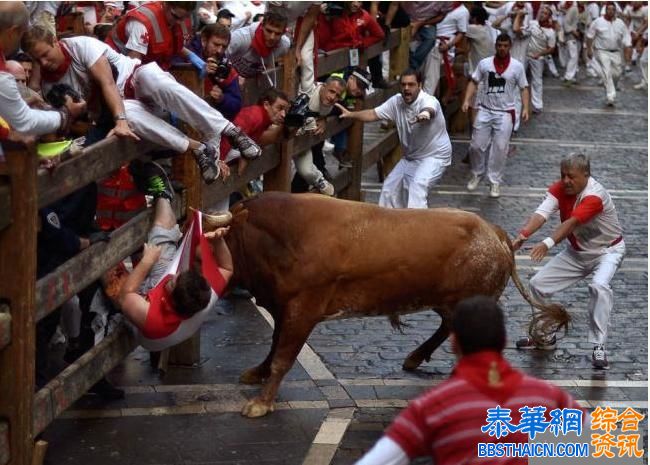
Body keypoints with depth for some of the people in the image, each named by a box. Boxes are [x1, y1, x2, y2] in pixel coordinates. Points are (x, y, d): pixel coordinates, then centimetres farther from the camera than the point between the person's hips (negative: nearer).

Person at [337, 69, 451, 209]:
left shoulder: (428, 101, -27)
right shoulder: (396, 101, -7)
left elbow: (429, 110, -52)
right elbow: (373, 114, -6)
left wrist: (425, 114, -76)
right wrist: (350, 114, -21)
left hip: (435, 156, -7)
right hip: (410, 157, 8)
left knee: (418, 186, -31)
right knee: (390, 187, 12)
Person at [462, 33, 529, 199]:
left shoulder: (517, 66, -3)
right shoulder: (484, 63, 0)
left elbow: (523, 88, 2)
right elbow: (473, 82, 5)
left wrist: (525, 108, -9)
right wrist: (467, 100, -8)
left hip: (505, 113, -1)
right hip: (485, 110, 1)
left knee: (500, 148, -2)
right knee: (477, 145, 3)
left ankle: (495, 182, 9)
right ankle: (476, 174, 26)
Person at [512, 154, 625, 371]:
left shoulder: (594, 196, -31)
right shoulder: (560, 188, -13)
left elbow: (571, 223, -45)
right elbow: (542, 213, -28)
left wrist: (548, 243, -60)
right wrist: (522, 236, -46)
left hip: (607, 250, -7)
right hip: (577, 251, 7)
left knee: (599, 286, -35)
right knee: (538, 284, 3)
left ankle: (599, 347, -29)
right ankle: (546, 336, 22)